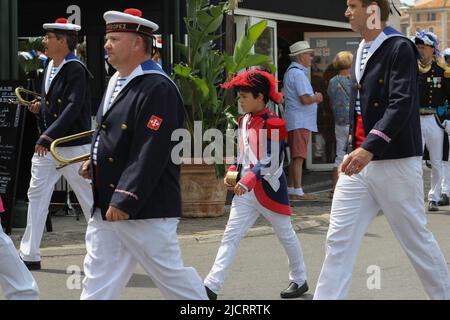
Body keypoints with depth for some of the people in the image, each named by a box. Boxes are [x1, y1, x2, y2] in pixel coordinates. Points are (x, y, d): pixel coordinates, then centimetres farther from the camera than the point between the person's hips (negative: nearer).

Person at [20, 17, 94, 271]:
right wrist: (39, 108, 1)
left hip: (73, 146, -8)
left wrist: (48, 137, -28)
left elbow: (73, 108, -23)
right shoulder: (50, 67, 11)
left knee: (89, 199, 3)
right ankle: (30, 255, 10)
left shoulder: (76, 70, -14)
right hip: (46, 146, 8)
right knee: (37, 195, 5)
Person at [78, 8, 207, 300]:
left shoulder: (158, 89, -17)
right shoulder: (118, 82, 14)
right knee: (99, 280, 8)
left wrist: (124, 201, -23)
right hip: (106, 204, 9)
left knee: (169, 273, 3)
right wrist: (94, 162, 7)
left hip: (143, 208, -9)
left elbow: (151, 153, -22)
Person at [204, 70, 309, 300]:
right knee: (230, 236, -4)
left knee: (286, 235, 11)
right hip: (245, 190, 6)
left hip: (269, 188, -6)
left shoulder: (272, 124, -13)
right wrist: (233, 173, 4)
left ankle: (299, 280, 28)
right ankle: (212, 286, -11)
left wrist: (248, 179, -29)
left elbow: (270, 161, -21)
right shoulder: (244, 121, 10)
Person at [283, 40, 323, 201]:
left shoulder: (291, 72, 19)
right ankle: (297, 191, -11)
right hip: (300, 121, -11)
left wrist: (313, 98, 16)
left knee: (295, 157, 13)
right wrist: (316, 98, -2)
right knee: (298, 157, -10)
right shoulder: (298, 73, -15)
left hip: (296, 120, 11)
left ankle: (291, 189, 16)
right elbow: (305, 99, -22)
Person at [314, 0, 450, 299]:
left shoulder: (400, 48, -11)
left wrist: (370, 147, -29)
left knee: (416, 238, 5)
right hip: (359, 159, 7)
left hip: (394, 162, -7)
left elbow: (401, 105, -21)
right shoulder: (362, 52, 15)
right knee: (338, 238, 0)